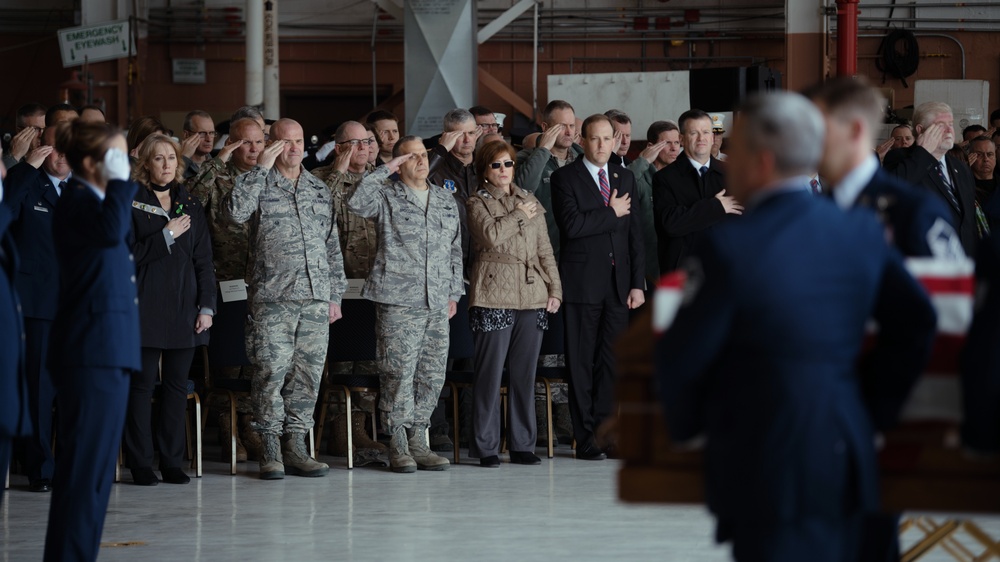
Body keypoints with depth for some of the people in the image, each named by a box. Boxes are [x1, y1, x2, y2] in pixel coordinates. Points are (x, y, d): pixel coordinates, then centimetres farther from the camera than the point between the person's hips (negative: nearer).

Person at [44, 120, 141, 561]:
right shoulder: (77, 202, -10)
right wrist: (118, 182, -21)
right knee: (85, 462, -11)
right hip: (92, 350, -10)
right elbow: (111, 231, -31)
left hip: (108, 351, 10)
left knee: (95, 463, 11)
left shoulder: (92, 202, 20)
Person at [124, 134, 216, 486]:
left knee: (177, 385, 4)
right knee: (142, 384, -3)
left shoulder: (189, 204, 14)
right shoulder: (131, 202, 2)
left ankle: (172, 462, 9)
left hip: (183, 308, 4)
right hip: (146, 307, -4)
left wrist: (207, 306, 3)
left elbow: (203, 259, 11)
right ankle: (141, 464, 0)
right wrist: (166, 235, -12)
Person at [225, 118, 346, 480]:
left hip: (316, 299, 4)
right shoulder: (259, 185, 4)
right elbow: (236, 210, -18)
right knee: (271, 371, -8)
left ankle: (295, 447, 10)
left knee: (308, 372, 3)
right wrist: (261, 168, -14)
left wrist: (335, 294, 15)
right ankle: (271, 450, -2)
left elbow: (332, 246, 20)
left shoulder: (320, 190, 17)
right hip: (272, 297, -4)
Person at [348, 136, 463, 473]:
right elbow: (357, 203, -20)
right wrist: (385, 170, -13)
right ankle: (398, 447, -1)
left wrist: (454, 292, 15)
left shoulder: (446, 201, 17)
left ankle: (418, 442, 14)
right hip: (398, 302, -5)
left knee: (432, 374, 5)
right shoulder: (386, 197, 2)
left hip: (437, 305, 5)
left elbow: (455, 251, 21)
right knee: (399, 373, -7)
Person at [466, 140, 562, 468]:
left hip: (532, 297, 4)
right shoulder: (478, 203, 4)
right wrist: (519, 216, -4)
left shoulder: (531, 203, 17)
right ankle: (486, 448, 1)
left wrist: (555, 288, 7)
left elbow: (545, 250, 16)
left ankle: (523, 445, 11)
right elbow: (491, 235, -16)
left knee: (525, 373, 5)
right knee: (490, 373, -4)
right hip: (493, 297, -4)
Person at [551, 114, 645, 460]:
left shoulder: (625, 178, 14)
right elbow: (571, 224, -17)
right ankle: (586, 439, 3)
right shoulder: (565, 178, -1)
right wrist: (612, 213, -8)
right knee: (582, 362, 0)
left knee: (613, 360, 2)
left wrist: (638, 283, 5)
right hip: (582, 284, -4)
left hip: (618, 283, 4)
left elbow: (635, 233, 11)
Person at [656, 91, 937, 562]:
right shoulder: (861, 233, 4)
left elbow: (679, 359, -10)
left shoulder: (727, 246, -15)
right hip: (851, 463, 6)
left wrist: (685, 425, 9)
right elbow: (916, 321, 11)